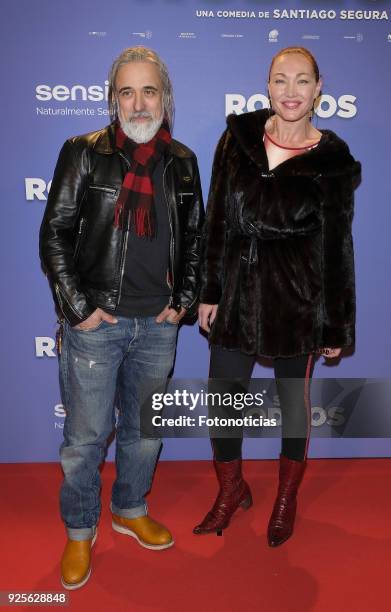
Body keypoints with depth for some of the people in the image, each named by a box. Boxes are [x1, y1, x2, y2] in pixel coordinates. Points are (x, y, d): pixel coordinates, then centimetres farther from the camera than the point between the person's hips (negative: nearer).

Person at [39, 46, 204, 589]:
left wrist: (184, 300, 4)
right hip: (96, 322, -3)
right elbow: (54, 234, -5)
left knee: (145, 427, 17)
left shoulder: (182, 162, 7)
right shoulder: (84, 153, -3)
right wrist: (78, 308, -10)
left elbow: (194, 237, 14)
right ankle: (79, 532, 29)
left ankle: (130, 510, 41)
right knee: (86, 434, 6)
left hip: (158, 324, 4)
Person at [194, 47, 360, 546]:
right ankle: (232, 489, 36)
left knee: (293, 398, 13)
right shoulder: (238, 136, 3)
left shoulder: (332, 159, -4)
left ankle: (287, 498, 38)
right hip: (238, 292, 3)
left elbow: (337, 247, -1)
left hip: (298, 298, -2)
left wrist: (337, 325, -1)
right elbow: (217, 219, 4)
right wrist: (209, 291, 1)